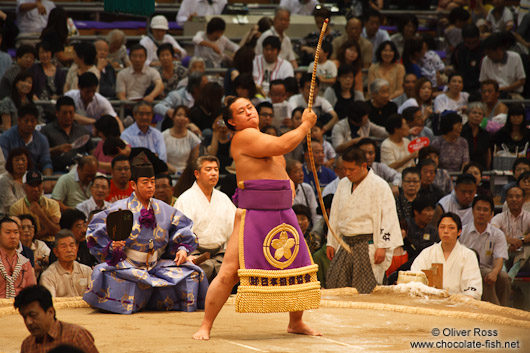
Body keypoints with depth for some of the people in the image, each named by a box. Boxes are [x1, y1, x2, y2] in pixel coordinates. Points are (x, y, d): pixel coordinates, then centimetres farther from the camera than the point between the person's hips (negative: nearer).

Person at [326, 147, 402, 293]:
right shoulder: (343, 185, 13)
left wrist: (382, 246, -16)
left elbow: (388, 219, -11)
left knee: (365, 292, -8)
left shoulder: (379, 186, -7)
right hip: (346, 245, 6)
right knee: (334, 288, 2)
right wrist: (331, 243, 16)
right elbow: (335, 215, 20)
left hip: (368, 246, -6)